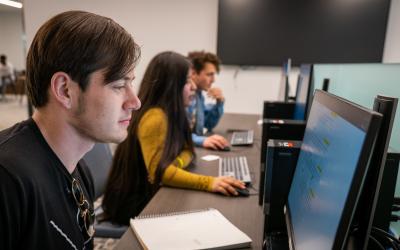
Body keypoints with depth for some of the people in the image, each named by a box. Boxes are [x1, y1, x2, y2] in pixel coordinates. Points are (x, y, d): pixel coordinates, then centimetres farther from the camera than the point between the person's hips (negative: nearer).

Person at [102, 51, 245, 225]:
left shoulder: (170, 113, 4)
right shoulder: (155, 118, -24)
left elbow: (186, 150, 5)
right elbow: (159, 172, -32)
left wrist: (177, 164, -18)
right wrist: (209, 183, -40)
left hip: (149, 194, 8)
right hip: (135, 204, -8)